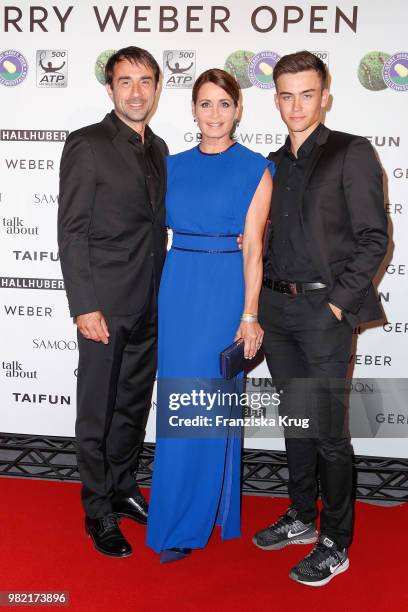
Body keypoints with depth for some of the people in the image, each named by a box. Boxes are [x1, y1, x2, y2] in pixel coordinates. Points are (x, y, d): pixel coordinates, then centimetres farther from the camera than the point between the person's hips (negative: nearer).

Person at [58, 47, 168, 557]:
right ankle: (99, 511, 21)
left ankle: (123, 488, 35)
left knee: (135, 405, 17)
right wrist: (84, 306, -17)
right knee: (97, 413, 5)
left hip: (149, 305, 7)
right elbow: (71, 230, -12)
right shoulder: (87, 144, -8)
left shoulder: (158, 149, 13)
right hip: (106, 305, -6)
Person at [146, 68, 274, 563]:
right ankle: (178, 521, 25)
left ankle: (194, 521, 18)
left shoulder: (254, 168, -1)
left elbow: (253, 247, -6)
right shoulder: (175, 165, 11)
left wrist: (250, 315, -10)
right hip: (177, 288, 4)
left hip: (224, 290, -4)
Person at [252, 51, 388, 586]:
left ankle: (335, 543, 15)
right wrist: (267, 293, 5)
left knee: (329, 428, 0)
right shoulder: (275, 164, 13)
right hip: (277, 308, 6)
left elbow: (374, 238, -9)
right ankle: (301, 517, 31)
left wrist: (338, 301, -13)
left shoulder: (352, 154, -5)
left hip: (324, 310, -6)